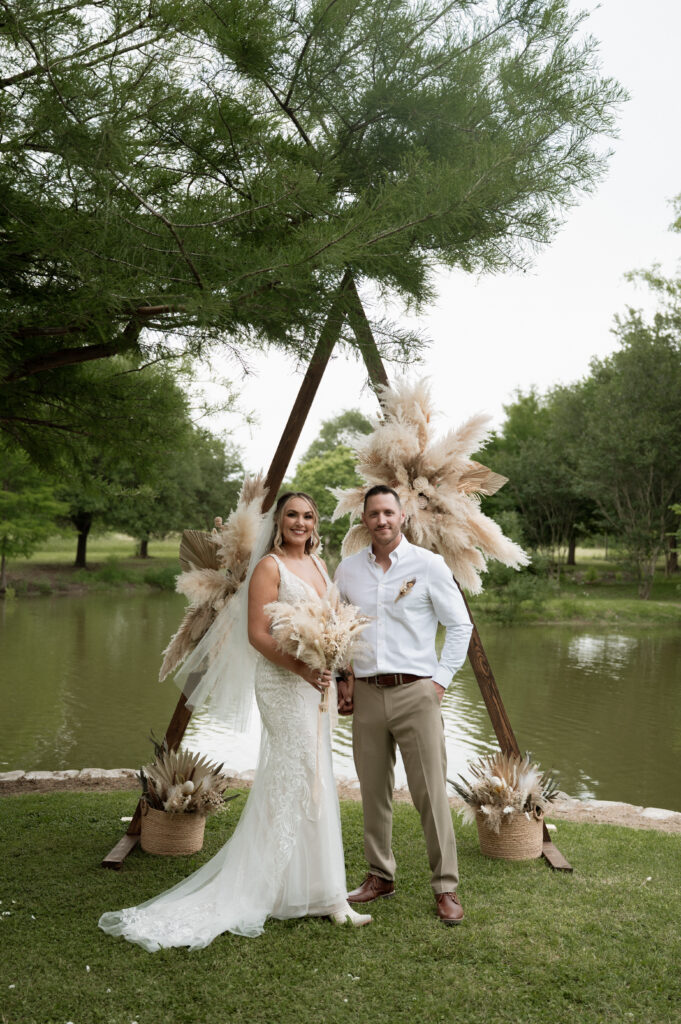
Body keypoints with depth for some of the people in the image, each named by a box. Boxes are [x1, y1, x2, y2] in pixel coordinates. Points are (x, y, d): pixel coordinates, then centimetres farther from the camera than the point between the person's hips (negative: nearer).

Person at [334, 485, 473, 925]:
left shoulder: (429, 565, -3)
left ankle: (446, 887, 9)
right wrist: (342, 679, 10)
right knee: (374, 791, 11)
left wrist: (441, 679, -4)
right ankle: (380, 875, 26)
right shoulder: (347, 570, 8)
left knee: (431, 793, -3)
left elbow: (460, 626, 1)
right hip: (366, 694, 4)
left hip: (415, 692, -3)